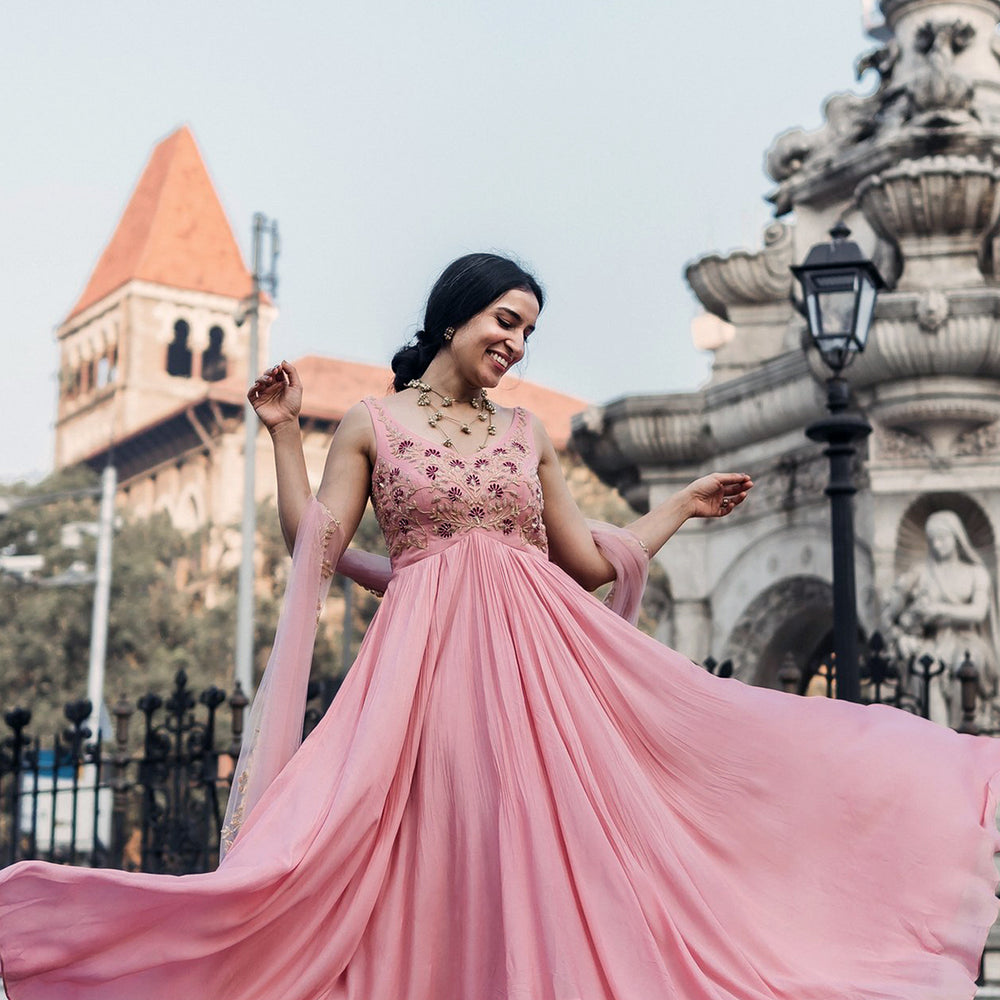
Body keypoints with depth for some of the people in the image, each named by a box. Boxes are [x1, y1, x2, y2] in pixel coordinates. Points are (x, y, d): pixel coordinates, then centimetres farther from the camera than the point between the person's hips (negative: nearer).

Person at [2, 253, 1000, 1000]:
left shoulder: (527, 434, 16)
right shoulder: (372, 424, 7)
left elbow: (588, 559, 17)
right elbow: (314, 546, 1)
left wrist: (682, 505, 21)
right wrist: (283, 434, -3)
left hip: (540, 654, 3)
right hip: (428, 657, -3)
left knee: (544, 845, -2)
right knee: (439, 846, -8)